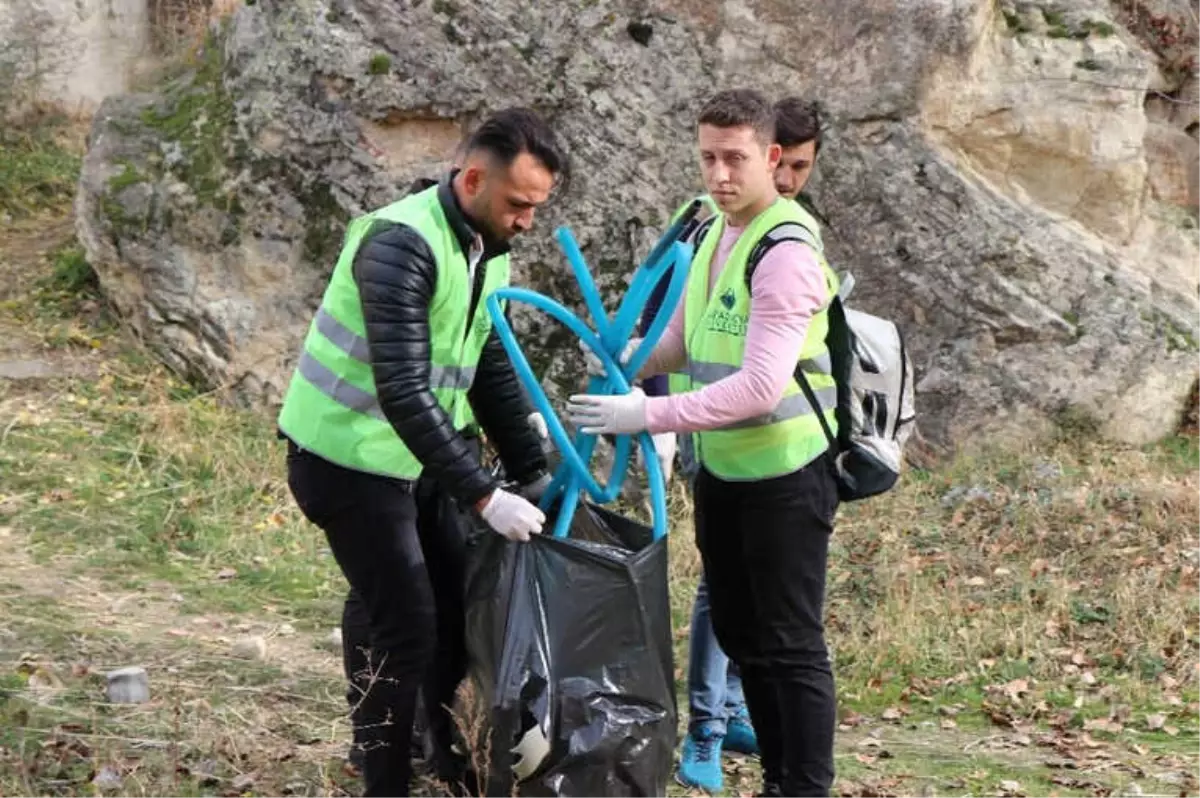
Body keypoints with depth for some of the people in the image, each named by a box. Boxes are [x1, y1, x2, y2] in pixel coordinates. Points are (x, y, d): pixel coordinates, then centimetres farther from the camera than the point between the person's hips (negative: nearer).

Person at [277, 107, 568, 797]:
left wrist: (534, 475, 3)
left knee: (461, 605, 12)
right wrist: (483, 495, -33)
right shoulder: (402, 244, -26)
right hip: (352, 459, -9)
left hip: (424, 454, 9)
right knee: (401, 623, -5)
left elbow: (495, 374, 10)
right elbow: (403, 391, -32)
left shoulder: (489, 253, 3)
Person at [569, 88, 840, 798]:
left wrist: (650, 414, -29)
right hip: (722, 470, 9)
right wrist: (633, 356, -4)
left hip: (786, 474, -9)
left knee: (792, 644, -1)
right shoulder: (712, 232, 8)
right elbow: (689, 340, 17)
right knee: (740, 634, 17)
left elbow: (761, 386, -28)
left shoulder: (787, 254, -21)